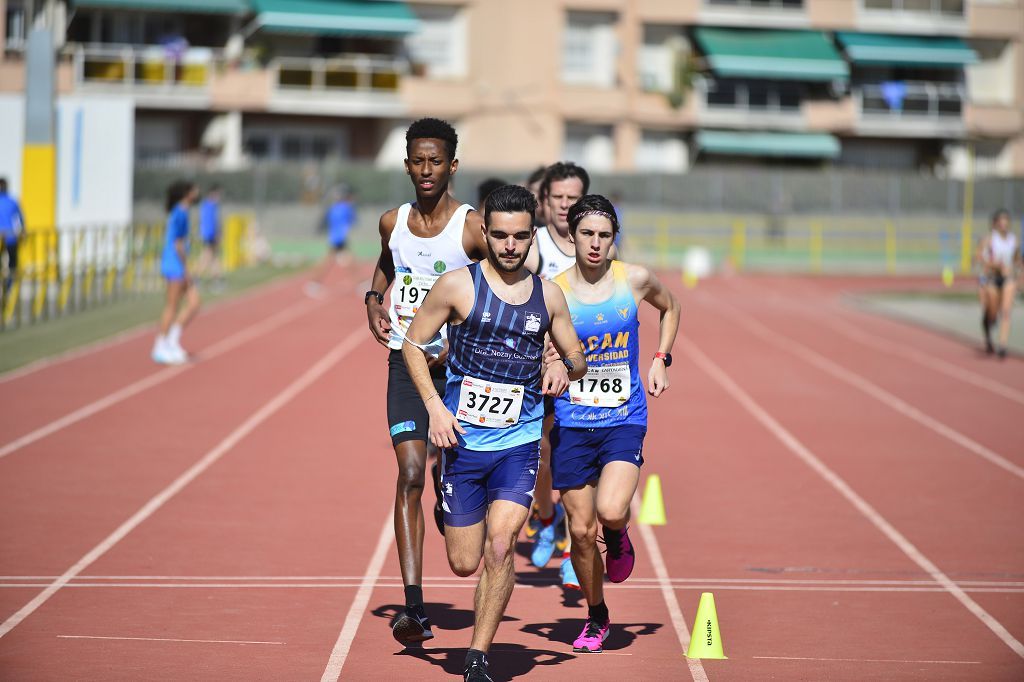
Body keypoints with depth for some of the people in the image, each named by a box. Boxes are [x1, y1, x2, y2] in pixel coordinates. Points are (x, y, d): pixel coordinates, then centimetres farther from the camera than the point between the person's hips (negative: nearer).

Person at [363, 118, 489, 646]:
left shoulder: (473, 227, -7)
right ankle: (414, 606, -16)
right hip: (405, 362, 2)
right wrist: (374, 299, 10)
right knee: (410, 474, -11)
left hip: (456, 364, -2)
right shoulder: (393, 222, 7)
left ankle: (449, 510, 47)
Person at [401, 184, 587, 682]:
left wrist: (563, 367, -8)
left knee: (500, 545, -18)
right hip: (463, 440, -1)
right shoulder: (458, 285, -4)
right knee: (463, 563, 4)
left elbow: (578, 359, 16)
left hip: (520, 442, 1)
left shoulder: (548, 295, 5)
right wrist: (435, 407, -10)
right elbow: (413, 344, 2)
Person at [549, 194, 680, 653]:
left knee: (611, 511, -23)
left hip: (625, 419, 0)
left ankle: (618, 536, 15)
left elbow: (670, 308, 20)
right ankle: (596, 618, 26)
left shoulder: (634, 280, -2)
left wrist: (660, 360, 8)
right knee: (581, 531, 3)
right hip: (571, 423, 0)